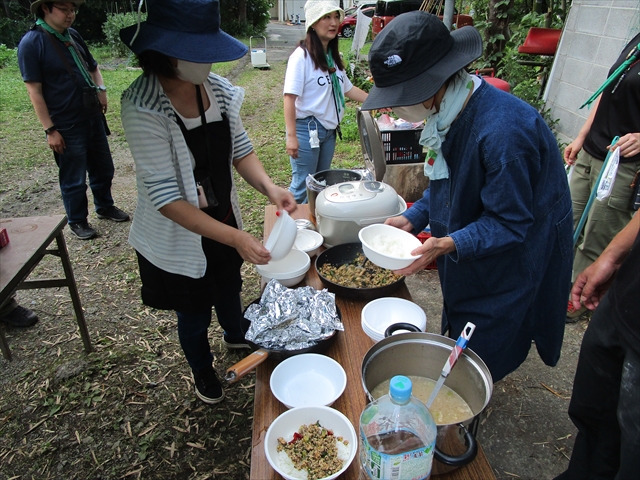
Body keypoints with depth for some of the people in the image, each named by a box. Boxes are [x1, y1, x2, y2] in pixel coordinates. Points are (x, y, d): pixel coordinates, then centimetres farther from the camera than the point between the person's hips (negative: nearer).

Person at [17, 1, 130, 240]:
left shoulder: (73, 35, 6)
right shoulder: (32, 43, -13)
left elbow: (93, 67, 21)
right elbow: (34, 91, -14)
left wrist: (101, 89, 1)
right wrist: (50, 130, -16)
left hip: (93, 117, 7)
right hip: (66, 126, -6)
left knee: (103, 167, 18)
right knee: (74, 178, 6)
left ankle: (105, 206, 38)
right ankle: (77, 221, 24)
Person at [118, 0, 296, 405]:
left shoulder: (218, 88, -11)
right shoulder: (144, 108, -28)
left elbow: (240, 148, 0)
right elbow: (165, 197, -29)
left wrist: (268, 185, -21)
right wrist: (236, 238, -34)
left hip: (224, 220, 5)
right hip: (179, 238, -5)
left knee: (229, 288, 29)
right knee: (194, 312, 18)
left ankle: (237, 336, 63)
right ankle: (202, 371, 51)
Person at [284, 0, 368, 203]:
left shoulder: (333, 56, 10)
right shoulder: (302, 56, -13)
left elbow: (348, 88, 19)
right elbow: (290, 97, -18)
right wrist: (292, 136, -23)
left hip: (329, 130, 8)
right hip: (307, 129, -8)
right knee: (303, 186, -2)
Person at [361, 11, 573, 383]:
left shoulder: (503, 131, -35)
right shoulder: (449, 112, -8)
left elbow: (510, 224, -27)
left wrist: (449, 244, -38)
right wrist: (413, 218, -7)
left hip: (510, 257, -7)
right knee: (459, 339, 23)